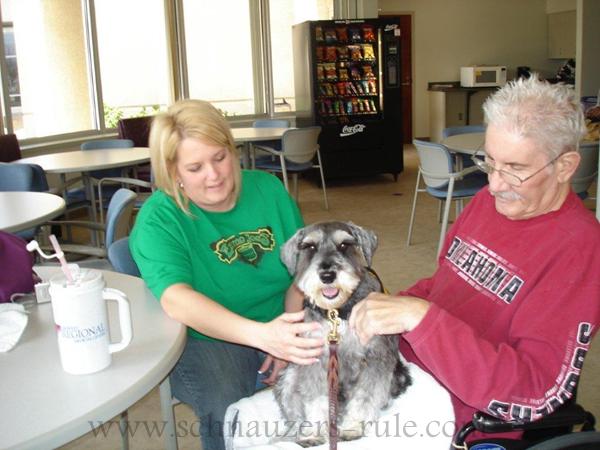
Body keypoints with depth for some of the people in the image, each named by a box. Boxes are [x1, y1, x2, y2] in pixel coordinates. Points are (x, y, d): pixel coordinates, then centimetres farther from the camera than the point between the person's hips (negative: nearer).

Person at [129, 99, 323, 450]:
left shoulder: (267, 188, 2)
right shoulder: (158, 220, -11)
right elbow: (176, 299, -28)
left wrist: (290, 336, -15)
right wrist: (262, 335, -43)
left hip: (278, 328, 4)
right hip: (204, 339, -3)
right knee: (228, 413, -32)